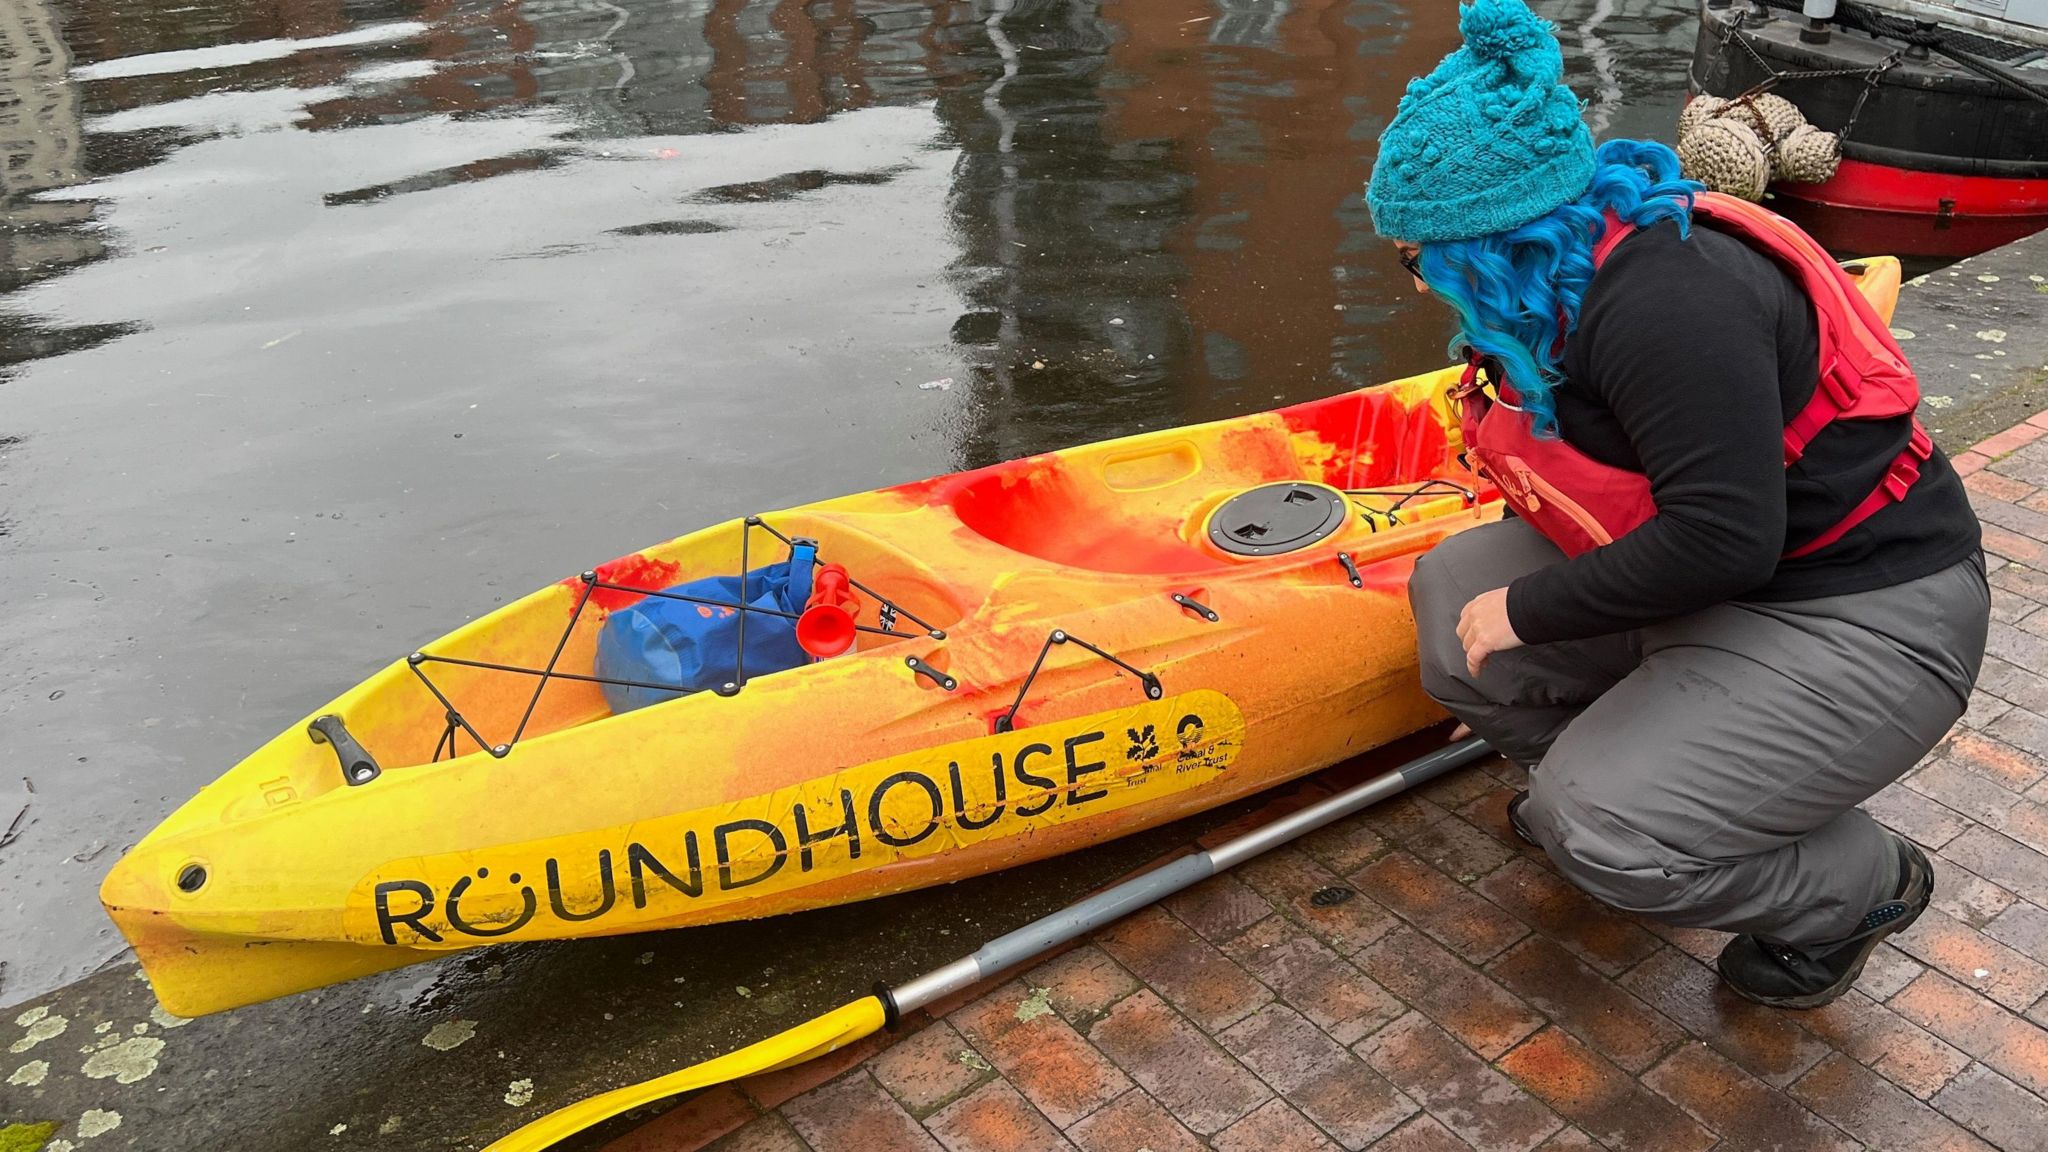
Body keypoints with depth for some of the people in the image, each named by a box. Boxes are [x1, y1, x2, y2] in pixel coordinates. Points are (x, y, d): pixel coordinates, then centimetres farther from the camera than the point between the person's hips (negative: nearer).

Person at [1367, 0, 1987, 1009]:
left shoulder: (1666, 302, -29)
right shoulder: (1561, 285, 2)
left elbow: (1722, 540, -33)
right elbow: (1561, 478, 16)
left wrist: (1529, 611, -21)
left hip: (1861, 617, -9)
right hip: (1712, 584, 9)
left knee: (1607, 839, -19)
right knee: (1453, 592, -1)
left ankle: (1861, 884, 9)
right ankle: (1598, 771, 16)